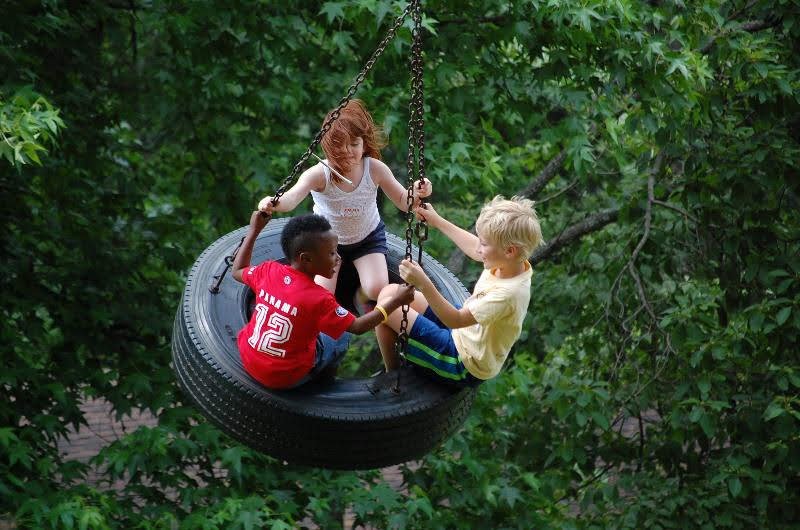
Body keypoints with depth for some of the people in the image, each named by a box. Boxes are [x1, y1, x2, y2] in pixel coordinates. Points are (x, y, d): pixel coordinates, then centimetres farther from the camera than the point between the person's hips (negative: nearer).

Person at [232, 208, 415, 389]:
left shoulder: (269, 271, -10)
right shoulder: (319, 299, -25)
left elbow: (238, 271, 11)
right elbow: (357, 327, -14)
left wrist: (254, 230, 16)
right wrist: (395, 301, -7)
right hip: (285, 378, -6)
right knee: (342, 335, 13)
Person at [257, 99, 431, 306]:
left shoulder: (375, 169, -25)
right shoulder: (319, 174, -32)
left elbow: (403, 202, -15)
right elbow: (292, 197, -50)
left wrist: (416, 193, -40)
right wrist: (274, 203, -74)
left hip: (368, 237, 1)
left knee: (377, 290, -18)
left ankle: (360, 298, 21)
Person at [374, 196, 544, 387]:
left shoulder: (508, 293, -36)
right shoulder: (515, 262, -11)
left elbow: (456, 320, -36)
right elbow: (474, 249, 12)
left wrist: (423, 284, -45)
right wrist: (437, 221, 14)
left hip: (465, 367, -9)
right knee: (390, 292, 9)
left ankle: (392, 374, 13)